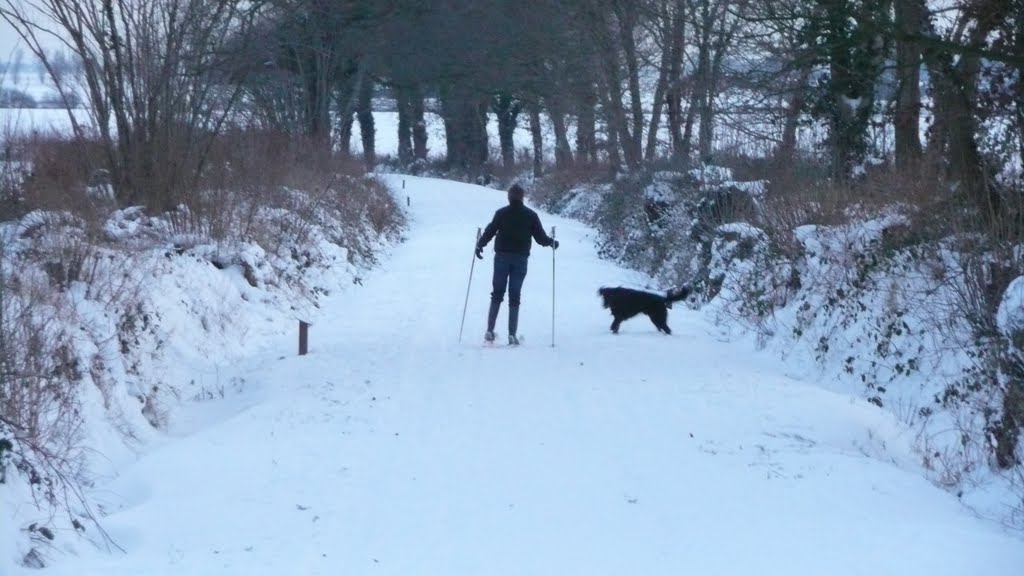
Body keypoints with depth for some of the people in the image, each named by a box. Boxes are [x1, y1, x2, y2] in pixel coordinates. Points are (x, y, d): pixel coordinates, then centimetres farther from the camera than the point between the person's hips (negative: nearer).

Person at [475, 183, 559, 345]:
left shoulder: (501, 213, -1)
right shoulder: (531, 215, 0)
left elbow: (489, 231, -3)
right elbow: (541, 237, 1)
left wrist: (480, 245, 13)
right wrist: (551, 242, 20)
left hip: (502, 257, 0)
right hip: (521, 259, 0)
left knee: (497, 294, 10)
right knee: (514, 297, 3)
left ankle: (490, 331, 2)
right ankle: (512, 335, -3)